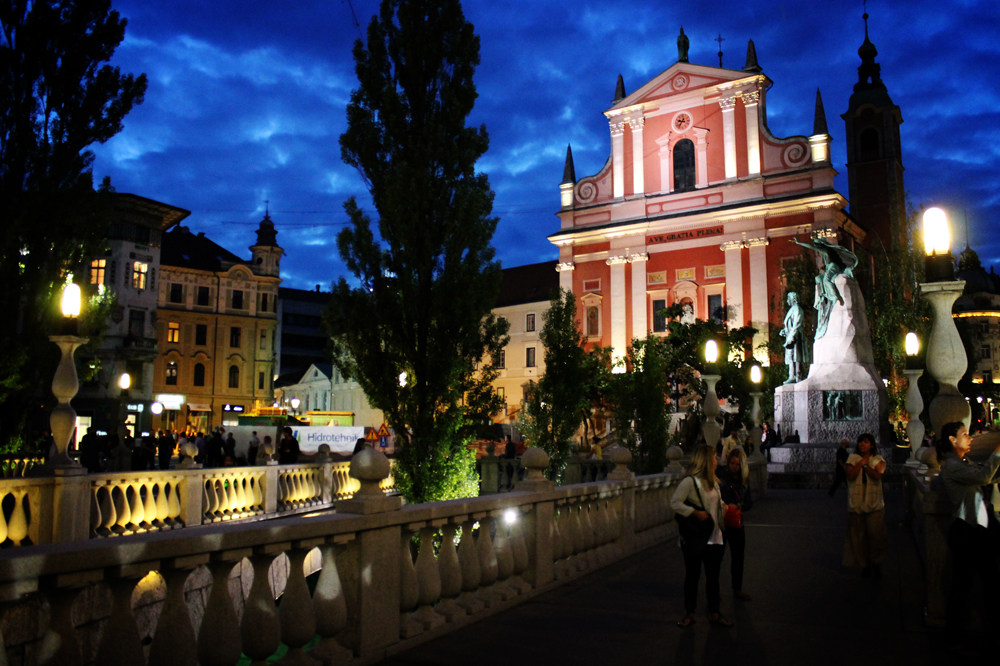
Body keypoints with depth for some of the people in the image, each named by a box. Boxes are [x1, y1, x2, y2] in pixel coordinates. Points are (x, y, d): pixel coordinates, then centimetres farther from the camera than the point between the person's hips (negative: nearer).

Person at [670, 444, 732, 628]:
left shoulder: (713, 481, 10)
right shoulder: (690, 482, -15)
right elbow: (675, 503, -20)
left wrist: (725, 506, 8)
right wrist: (695, 513, -24)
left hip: (715, 537, 7)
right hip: (695, 538, -6)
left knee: (713, 576, 13)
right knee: (692, 576, 6)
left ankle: (715, 613, 24)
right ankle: (689, 614, 19)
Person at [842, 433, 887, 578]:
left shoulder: (877, 460, 4)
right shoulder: (853, 458, 6)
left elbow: (877, 475, -14)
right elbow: (850, 476, -8)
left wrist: (865, 465, -14)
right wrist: (860, 463, -13)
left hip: (874, 504, -1)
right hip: (857, 503, 1)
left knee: (876, 534, -4)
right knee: (859, 536, 5)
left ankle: (876, 564, 12)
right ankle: (864, 565, 16)